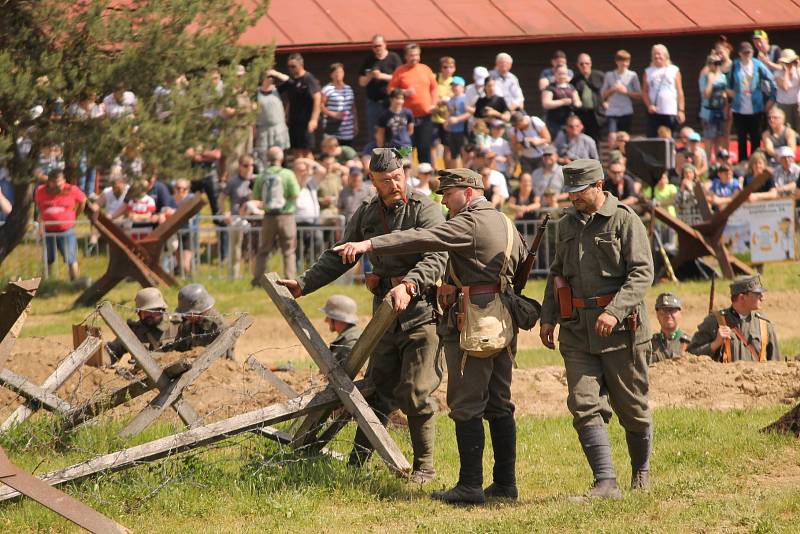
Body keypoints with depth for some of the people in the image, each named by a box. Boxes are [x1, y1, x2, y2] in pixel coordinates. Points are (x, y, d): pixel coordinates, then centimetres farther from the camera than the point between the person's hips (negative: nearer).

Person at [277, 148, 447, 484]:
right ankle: (357, 463, 12)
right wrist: (304, 284, 13)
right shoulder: (366, 214, 10)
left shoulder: (424, 210, -9)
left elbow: (435, 258, -22)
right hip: (385, 313, 6)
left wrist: (408, 286, -37)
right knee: (377, 390, 8)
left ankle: (424, 467, 5)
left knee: (415, 393, -7)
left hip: (422, 310, -6)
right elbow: (339, 257, 20)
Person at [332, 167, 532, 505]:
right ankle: (505, 483, 14)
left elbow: (422, 239, -24)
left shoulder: (469, 223, -13)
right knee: (499, 405, 12)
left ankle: (470, 486, -7)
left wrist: (369, 245, -29)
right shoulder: (505, 224, 16)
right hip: (504, 323, 9)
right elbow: (523, 265, 27)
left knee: (466, 406, -6)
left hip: (472, 323, -9)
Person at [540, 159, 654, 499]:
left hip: (621, 330, -5)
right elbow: (557, 273, 23)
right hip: (576, 331, 5)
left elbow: (642, 273, -14)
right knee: (585, 406, -9)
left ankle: (641, 470, 30)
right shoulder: (567, 224, 13)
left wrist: (614, 311, -25)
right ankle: (606, 483, -12)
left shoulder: (625, 221, -7)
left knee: (631, 407, 7)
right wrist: (547, 317, 13)